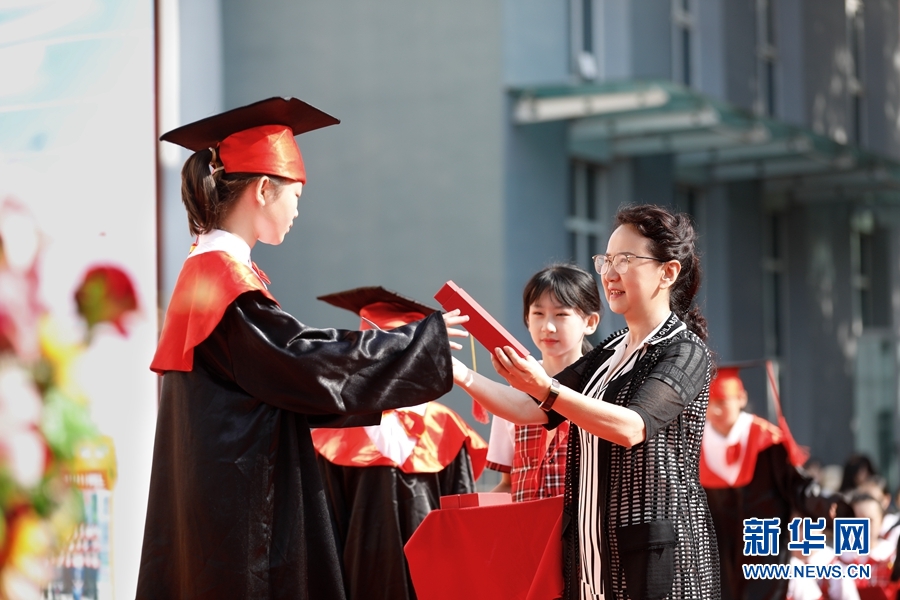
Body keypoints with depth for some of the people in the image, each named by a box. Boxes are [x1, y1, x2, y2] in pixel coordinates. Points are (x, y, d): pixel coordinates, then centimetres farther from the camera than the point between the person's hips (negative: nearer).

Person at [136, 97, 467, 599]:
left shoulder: (209, 272, 15)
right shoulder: (227, 276, -15)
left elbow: (284, 372, 19)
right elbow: (307, 361, -16)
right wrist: (425, 340, -6)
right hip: (238, 502, -10)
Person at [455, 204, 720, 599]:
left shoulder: (684, 351, -9)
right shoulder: (608, 355, 14)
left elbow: (630, 427, -25)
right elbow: (530, 411, 9)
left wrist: (546, 388, -33)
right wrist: (461, 376, -4)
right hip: (596, 548, 7)